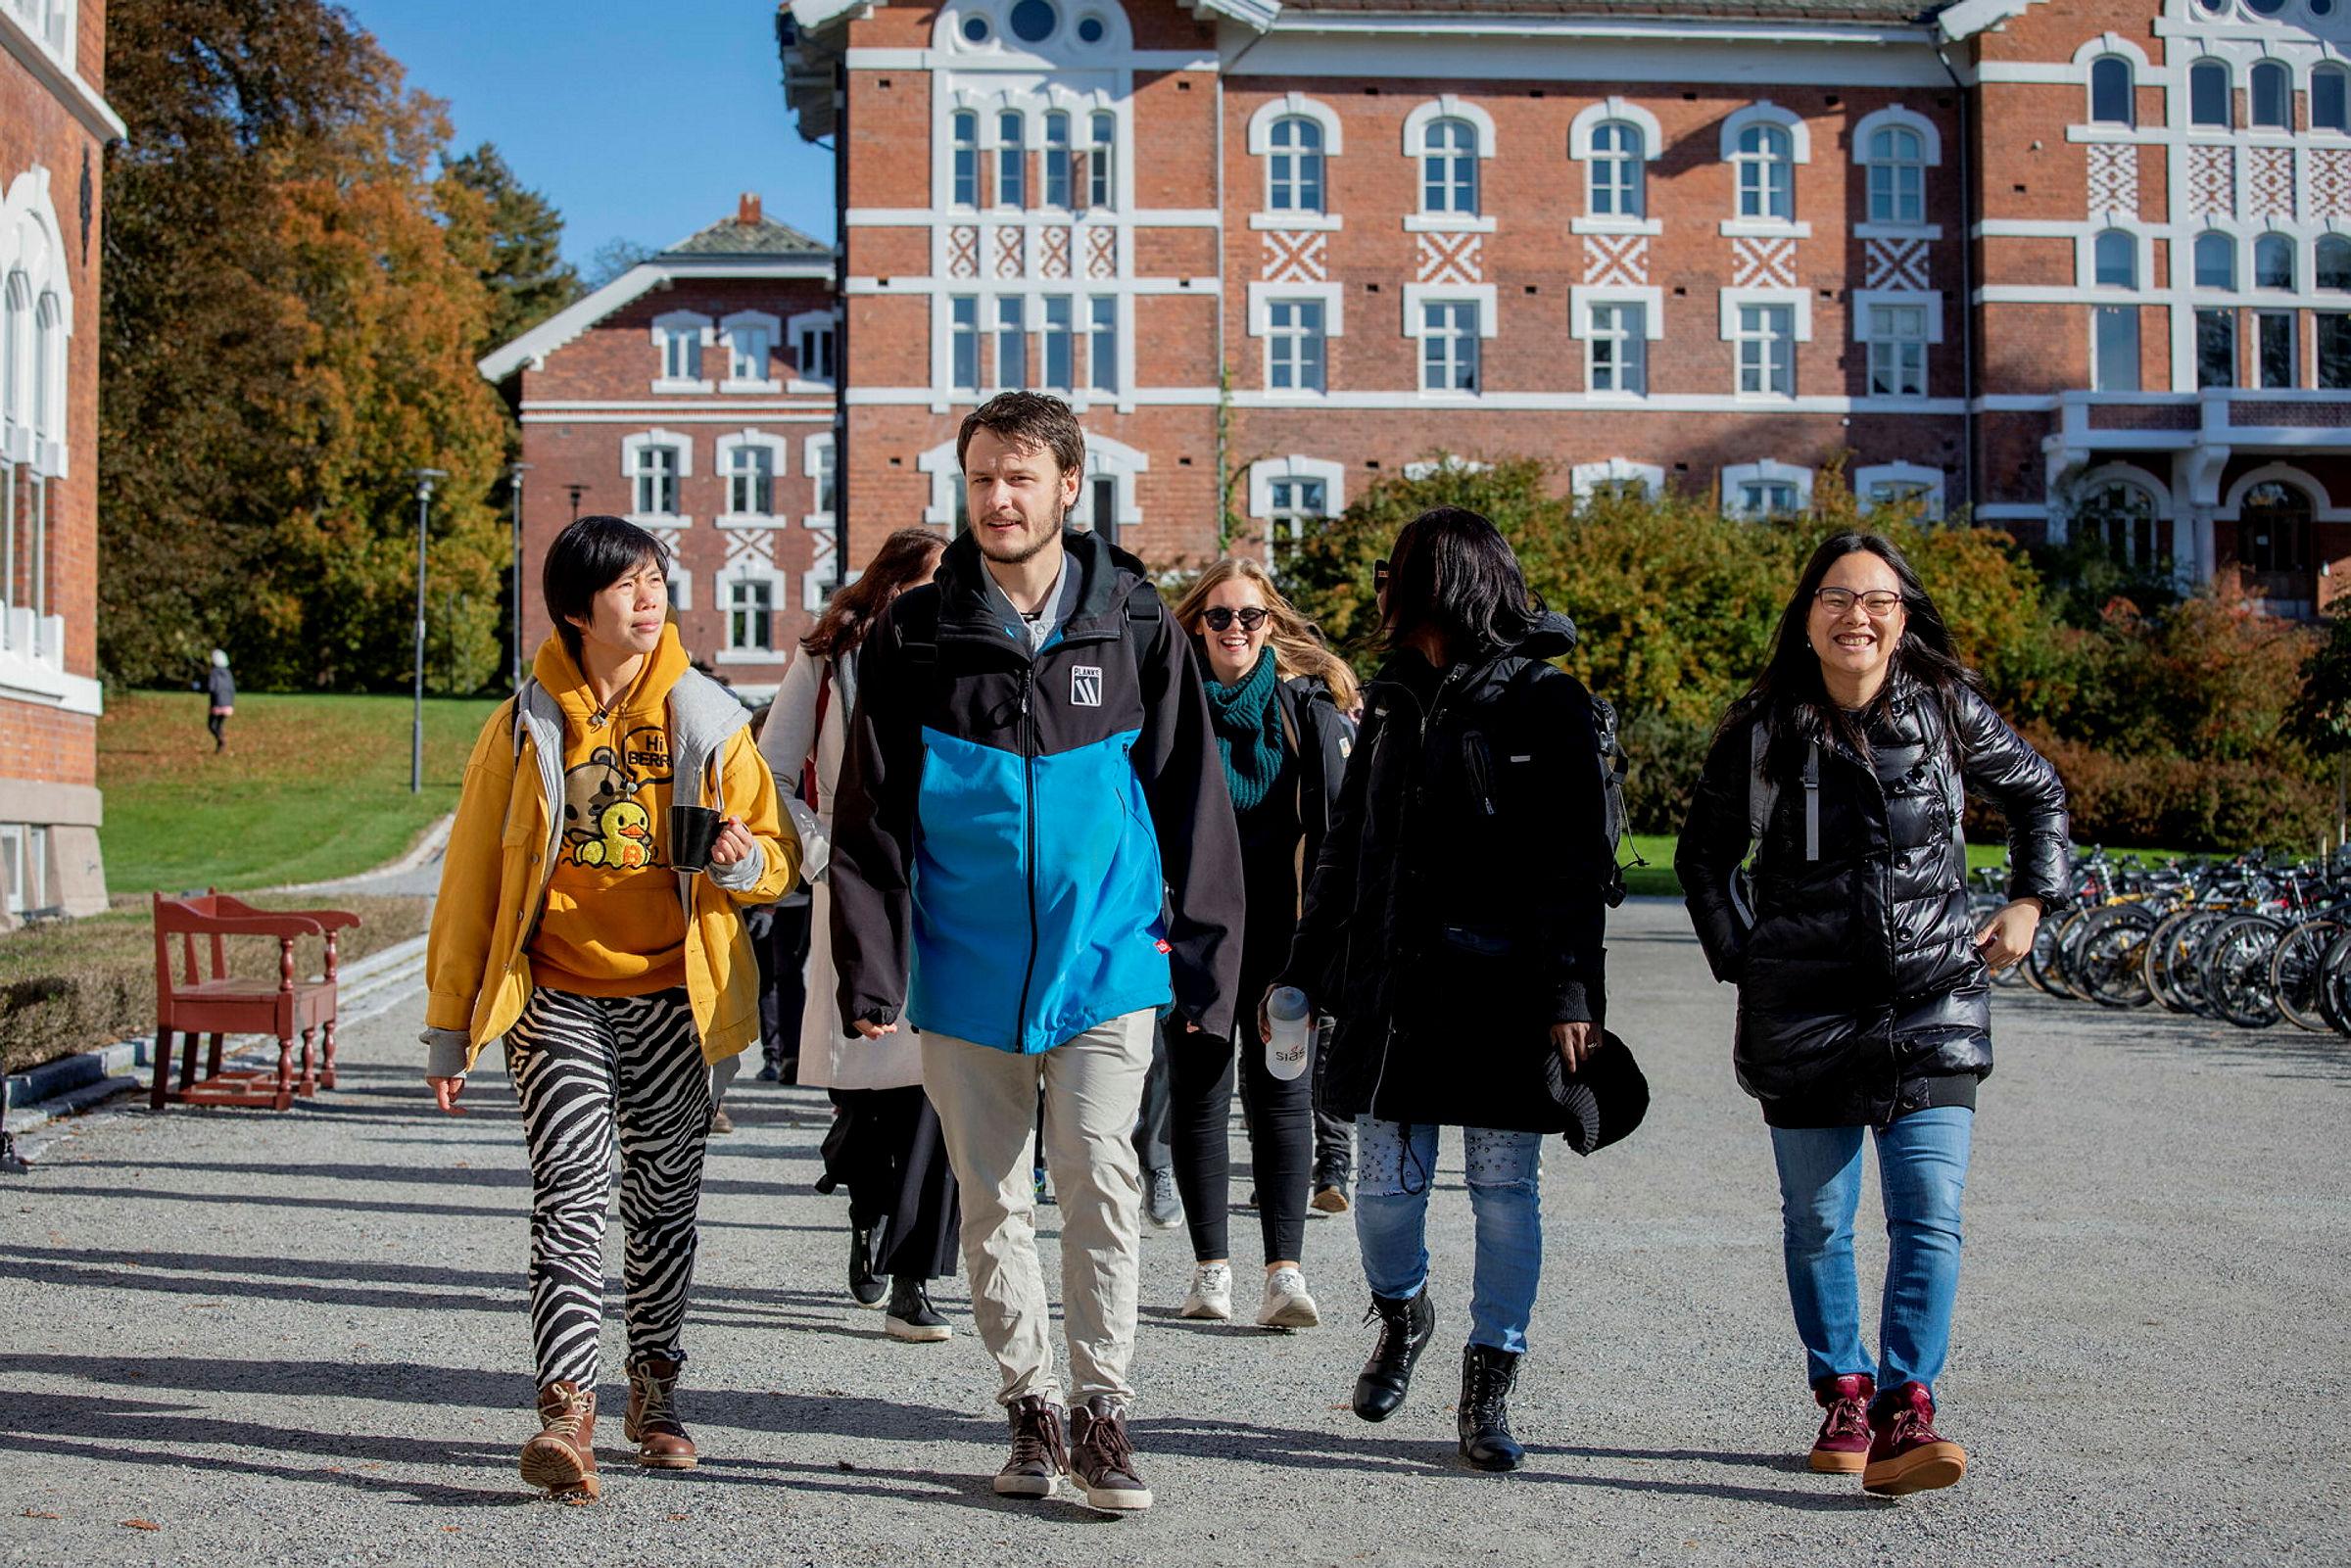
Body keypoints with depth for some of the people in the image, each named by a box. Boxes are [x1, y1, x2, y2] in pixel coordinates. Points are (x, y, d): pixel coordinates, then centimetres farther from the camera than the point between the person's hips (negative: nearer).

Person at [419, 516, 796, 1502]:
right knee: (572, 1192, -16)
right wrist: (449, 1031, 6)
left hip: (673, 995, 2)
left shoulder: (706, 719, 4)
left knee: (664, 1198, 10)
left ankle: (653, 1392, 27)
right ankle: (567, 1414, -23)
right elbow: (470, 882, 6)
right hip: (558, 996, -2)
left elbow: (778, 859, 7)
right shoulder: (526, 727, 2)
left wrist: (742, 859, -18)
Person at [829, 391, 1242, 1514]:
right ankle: (1030, 1407, 22)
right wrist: (871, 971, -5)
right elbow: (871, 813, 2)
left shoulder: (1135, 627, 2)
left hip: (1106, 960, -1)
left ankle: (1102, 1408, 5)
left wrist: (1203, 961, 3)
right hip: (965, 968, 1)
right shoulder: (916, 637, 1)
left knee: (1100, 1177, -7)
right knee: (991, 1193, 9)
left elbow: (1191, 801, 6)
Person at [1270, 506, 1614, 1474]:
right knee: (1385, 1180, 5)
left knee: (1505, 1187, 1)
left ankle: (1488, 1391, 12)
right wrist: (1301, 976, 15)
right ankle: (1400, 1312, 35)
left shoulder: (1545, 703, -3)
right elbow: (1345, 847, 19)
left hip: (1503, 989, -4)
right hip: (1392, 983, 5)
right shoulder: (1393, 701, 14)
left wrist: (1571, 993, -16)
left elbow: (1576, 862, -8)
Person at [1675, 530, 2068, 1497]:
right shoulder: (1762, 730, 0)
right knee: (1816, 1221, 7)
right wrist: (1737, 960, 4)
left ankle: (1904, 1418, -11)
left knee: (1929, 1217, -11)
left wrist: (2028, 903, 7)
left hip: (1932, 1003, 0)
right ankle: (1842, 1398, 22)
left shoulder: (1949, 710, 1)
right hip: (1803, 1010, 0)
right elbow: (1703, 856, 13)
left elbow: (2038, 794, 18)